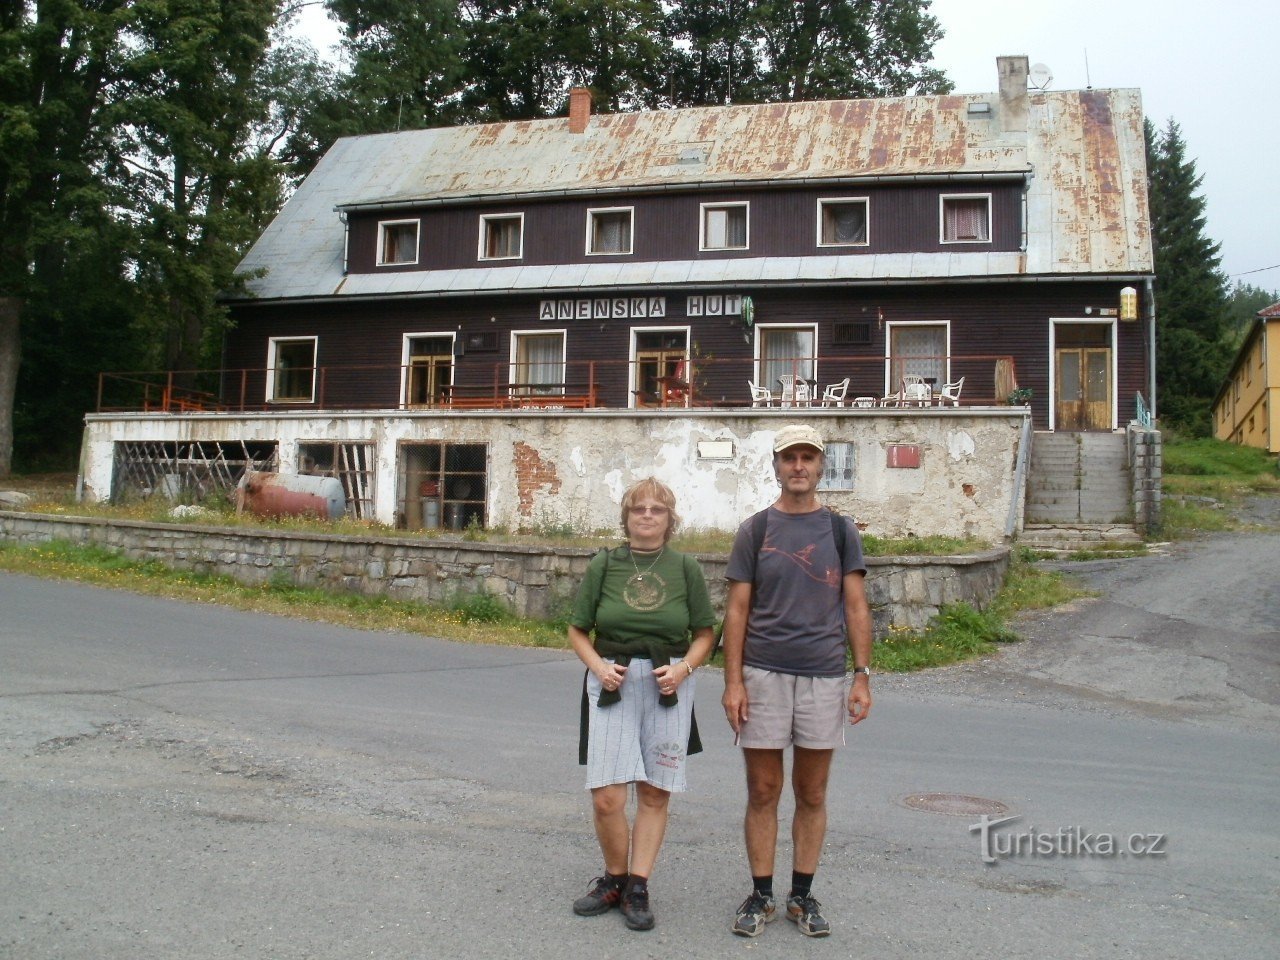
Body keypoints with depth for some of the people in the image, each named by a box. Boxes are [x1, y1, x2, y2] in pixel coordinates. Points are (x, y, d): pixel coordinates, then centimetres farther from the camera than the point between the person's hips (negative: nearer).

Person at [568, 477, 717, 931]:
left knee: (654, 793, 5)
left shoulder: (686, 568, 3)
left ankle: (637, 888, 19)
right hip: (612, 684, 0)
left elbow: (705, 633, 8)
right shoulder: (604, 565, 3)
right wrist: (598, 667, -9)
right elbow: (577, 629, 8)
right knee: (606, 798, -6)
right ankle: (614, 879, 18)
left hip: (668, 687, 1)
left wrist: (683, 668, -10)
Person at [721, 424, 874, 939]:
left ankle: (802, 896, 22)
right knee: (763, 792, 5)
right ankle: (761, 897, 18)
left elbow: (856, 608, 6)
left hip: (824, 678, 1)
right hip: (764, 676, -1)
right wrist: (733, 681, -6)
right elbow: (736, 610, 1)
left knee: (812, 795, 9)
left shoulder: (840, 530, 7)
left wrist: (862, 675, -2)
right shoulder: (755, 530, 4)